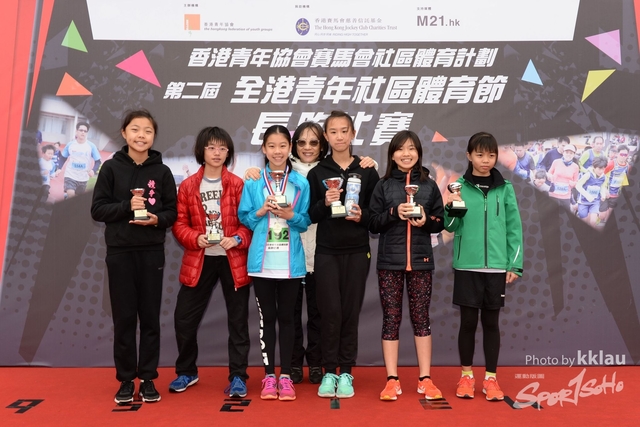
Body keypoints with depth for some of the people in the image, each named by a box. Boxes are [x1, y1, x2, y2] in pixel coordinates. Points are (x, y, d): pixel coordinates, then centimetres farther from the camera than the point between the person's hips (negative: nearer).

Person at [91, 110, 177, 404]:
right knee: (124, 317, 5)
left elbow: (173, 211, 5)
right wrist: (127, 206, -16)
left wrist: (157, 219, -15)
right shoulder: (111, 168, 1)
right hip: (120, 252, 0)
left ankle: (148, 379, 17)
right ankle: (126, 380, 18)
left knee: (150, 317, 5)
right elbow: (97, 209, -1)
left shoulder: (162, 171, 2)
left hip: (152, 252, 1)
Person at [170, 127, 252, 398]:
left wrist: (237, 240, -18)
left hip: (233, 260, -1)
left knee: (237, 319, 4)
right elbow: (179, 223, 3)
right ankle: (186, 372, 28)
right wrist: (195, 239, -15)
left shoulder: (238, 185, -1)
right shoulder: (188, 186, 3)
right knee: (184, 318, 7)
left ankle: (238, 377, 17)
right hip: (199, 260, 2)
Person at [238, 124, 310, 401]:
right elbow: (243, 217, 3)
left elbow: (306, 221, 2)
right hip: (262, 261, 0)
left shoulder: (301, 183, 2)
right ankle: (269, 376, 19)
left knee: (286, 317, 8)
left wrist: (290, 215, -16)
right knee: (266, 317, 8)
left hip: (291, 262, 0)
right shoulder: (252, 182, 2)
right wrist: (261, 211, -14)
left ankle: (285, 376, 17)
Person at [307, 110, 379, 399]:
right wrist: (324, 203, -16)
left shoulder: (367, 171, 4)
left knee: (351, 312, 3)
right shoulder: (317, 172, 4)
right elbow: (309, 215, 3)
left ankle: (346, 373, 16)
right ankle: (329, 372, 12)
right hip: (326, 251, 0)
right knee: (330, 312, -3)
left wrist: (362, 216, -14)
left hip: (357, 251, 0)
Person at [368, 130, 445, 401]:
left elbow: (440, 222, 8)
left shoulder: (429, 185, 6)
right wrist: (393, 213, -16)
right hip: (389, 261, -1)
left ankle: (425, 379, 16)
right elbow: (372, 224, -1)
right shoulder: (383, 186, 3)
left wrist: (426, 221, -12)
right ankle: (392, 380, 11)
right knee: (391, 318, 3)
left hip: (420, 260, 1)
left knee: (421, 318, 6)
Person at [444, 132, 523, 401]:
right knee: (468, 321, 7)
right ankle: (466, 376, 23)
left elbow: (514, 227, 4)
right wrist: (450, 208, -21)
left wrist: (514, 264, 0)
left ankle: (491, 378, 22)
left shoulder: (505, 188, 3)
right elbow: (451, 226, -2)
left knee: (491, 321, 9)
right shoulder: (460, 186, -1)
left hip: (496, 267, 1)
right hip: (467, 265, -1)